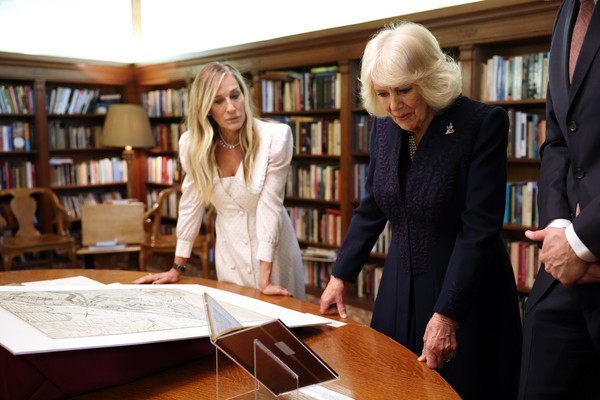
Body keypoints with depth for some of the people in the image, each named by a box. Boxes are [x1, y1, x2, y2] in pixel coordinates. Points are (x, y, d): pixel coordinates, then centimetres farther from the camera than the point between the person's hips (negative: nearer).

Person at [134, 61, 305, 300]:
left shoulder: (276, 137, -18)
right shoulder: (192, 144, -9)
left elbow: (269, 205, -20)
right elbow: (191, 203, 0)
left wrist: (264, 279, -22)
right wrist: (177, 268, 4)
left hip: (273, 251, -2)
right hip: (229, 251, 3)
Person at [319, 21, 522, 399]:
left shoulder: (483, 123, -18)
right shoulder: (385, 126, -2)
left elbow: (479, 229, -21)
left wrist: (446, 315, -24)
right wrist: (340, 276, 6)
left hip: (466, 296, -5)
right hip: (401, 290, 5)